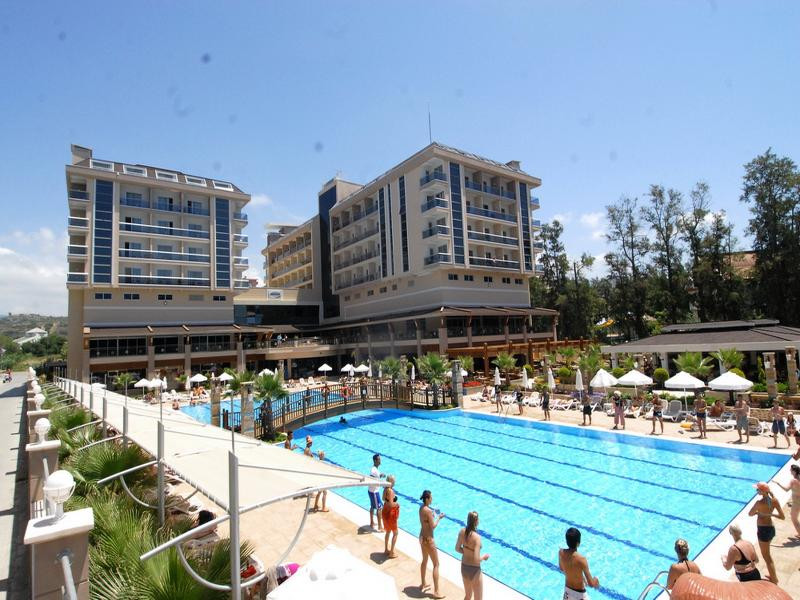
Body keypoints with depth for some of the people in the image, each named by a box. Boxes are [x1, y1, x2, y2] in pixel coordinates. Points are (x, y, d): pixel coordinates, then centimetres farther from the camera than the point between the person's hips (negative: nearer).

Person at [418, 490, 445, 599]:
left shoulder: (421, 508, 1)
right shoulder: (428, 510, -26)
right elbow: (433, 526, -20)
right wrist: (439, 518, -9)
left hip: (422, 537, 9)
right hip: (428, 539, -9)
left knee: (424, 561, 25)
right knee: (436, 564, 4)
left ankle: (423, 585, 41)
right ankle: (436, 592, 10)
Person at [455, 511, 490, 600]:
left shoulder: (462, 531, -8)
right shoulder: (477, 537, -28)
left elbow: (457, 549, 2)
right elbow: (476, 560, -27)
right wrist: (484, 557, -8)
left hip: (464, 567, 6)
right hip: (474, 570, -6)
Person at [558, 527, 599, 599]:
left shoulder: (561, 552, -14)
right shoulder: (581, 559, -32)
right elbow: (591, 584, -24)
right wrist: (595, 580, -3)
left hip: (567, 589, 5)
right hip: (579, 593, -5)